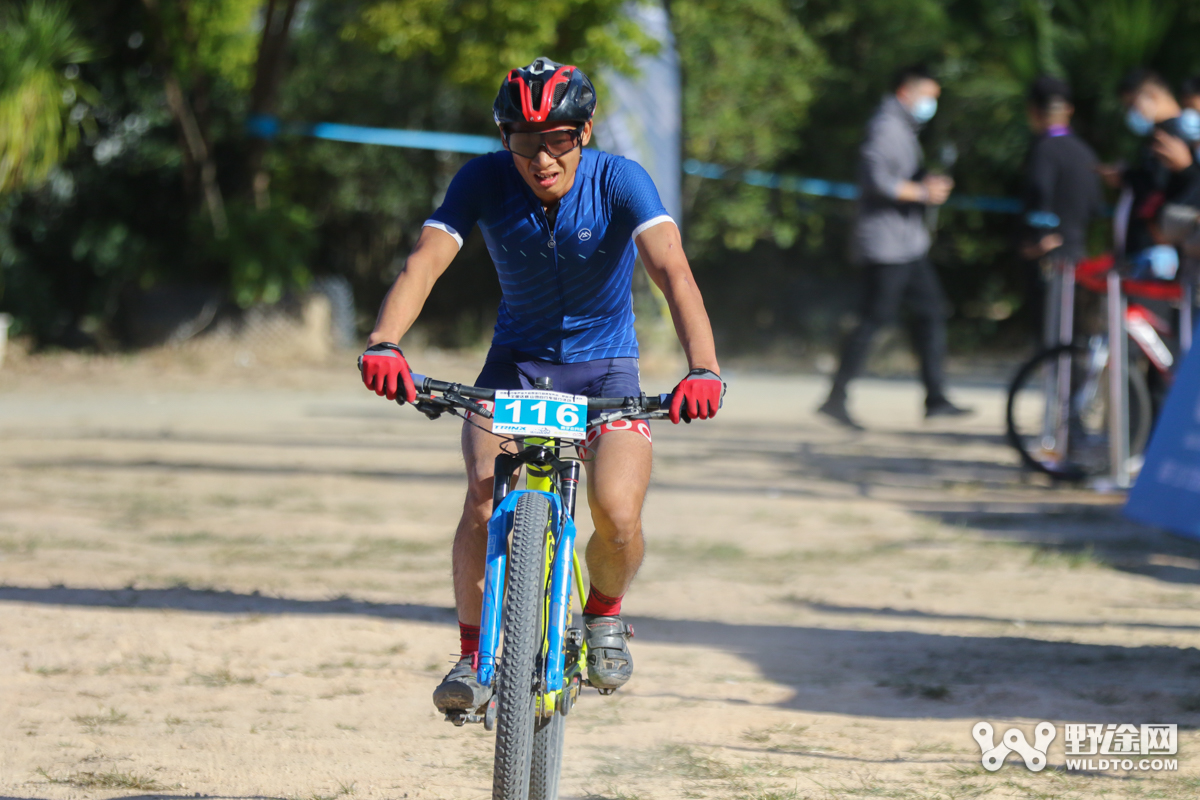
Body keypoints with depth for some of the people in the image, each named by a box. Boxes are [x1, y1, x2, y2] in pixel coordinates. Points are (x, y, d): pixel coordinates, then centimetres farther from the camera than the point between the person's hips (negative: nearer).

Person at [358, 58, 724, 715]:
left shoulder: (618, 182, -21)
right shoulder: (486, 181, -17)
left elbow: (672, 270, -35)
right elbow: (425, 262, -28)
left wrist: (703, 367, -52)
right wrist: (383, 343, -48)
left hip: (606, 365, -1)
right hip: (517, 359, 1)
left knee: (618, 514, -22)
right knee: (486, 496, -25)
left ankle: (604, 615, 12)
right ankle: (473, 654, -7)